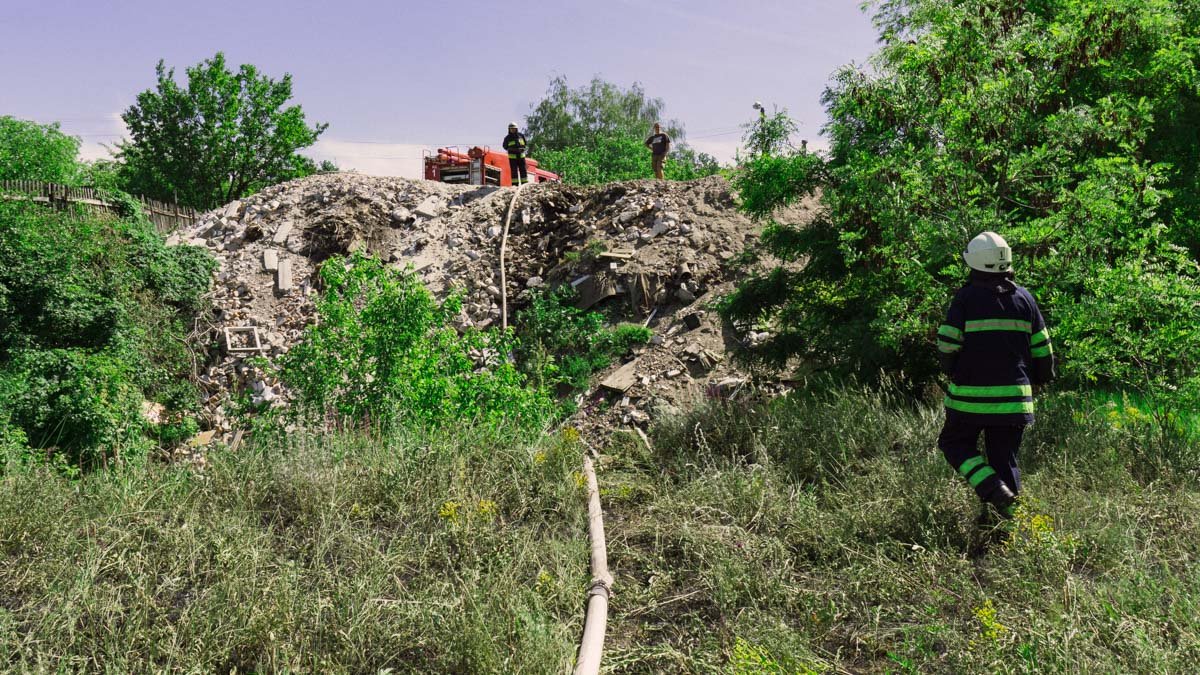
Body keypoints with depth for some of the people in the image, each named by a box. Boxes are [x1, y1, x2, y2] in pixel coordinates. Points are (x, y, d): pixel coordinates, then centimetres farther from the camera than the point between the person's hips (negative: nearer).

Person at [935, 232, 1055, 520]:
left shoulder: (965, 298, -8)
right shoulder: (1024, 298, 5)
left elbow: (947, 348, -9)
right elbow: (1042, 350, 9)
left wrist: (953, 372, 11)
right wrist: (1038, 379, 25)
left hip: (970, 397, -4)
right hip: (1014, 398, 4)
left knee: (955, 442, 14)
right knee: (1005, 458, 13)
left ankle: (993, 489, -7)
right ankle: (1009, 514, 14)